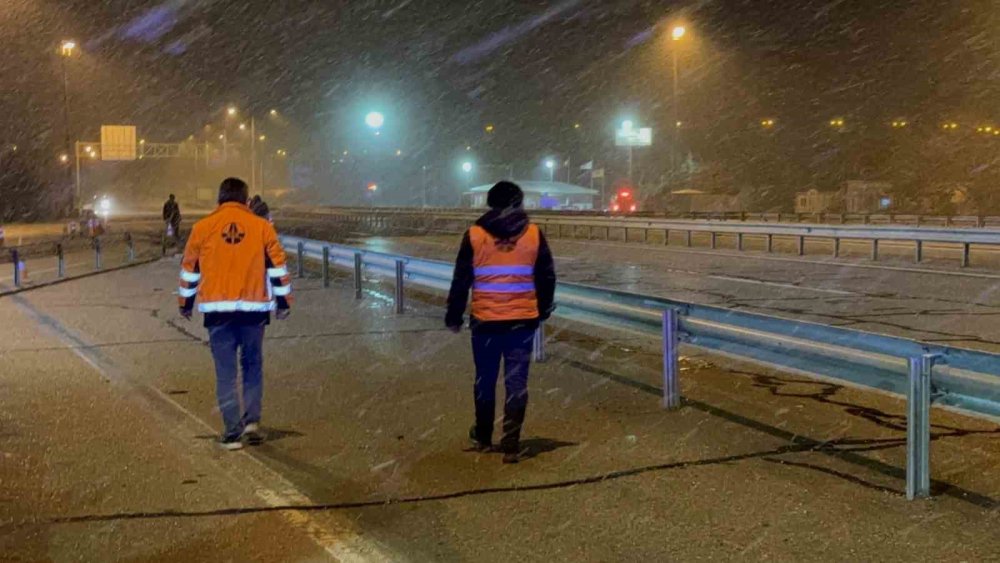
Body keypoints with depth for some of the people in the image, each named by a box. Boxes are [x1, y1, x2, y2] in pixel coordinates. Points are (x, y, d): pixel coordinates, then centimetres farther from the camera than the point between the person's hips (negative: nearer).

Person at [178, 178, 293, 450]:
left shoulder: (203, 227, 3)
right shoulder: (262, 226, 3)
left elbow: (189, 269, 9)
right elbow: (278, 267, 4)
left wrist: (185, 303, 21)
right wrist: (284, 302, 12)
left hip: (217, 309, 0)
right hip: (254, 307, 0)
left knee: (225, 371, 5)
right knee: (253, 366, 15)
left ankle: (232, 431, 2)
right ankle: (252, 421, 6)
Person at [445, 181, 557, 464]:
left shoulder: (475, 235, -3)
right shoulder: (533, 234, -1)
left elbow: (461, 280, 0)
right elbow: (547, 278, 6)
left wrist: (454, 316, 10)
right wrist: (543, 310, 20)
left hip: (485, 320, 0)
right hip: (523, 321, 0)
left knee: (485, 380, 16)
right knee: (516, 382, 4)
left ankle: (483, 437, 30)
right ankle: (511, 445, 0)